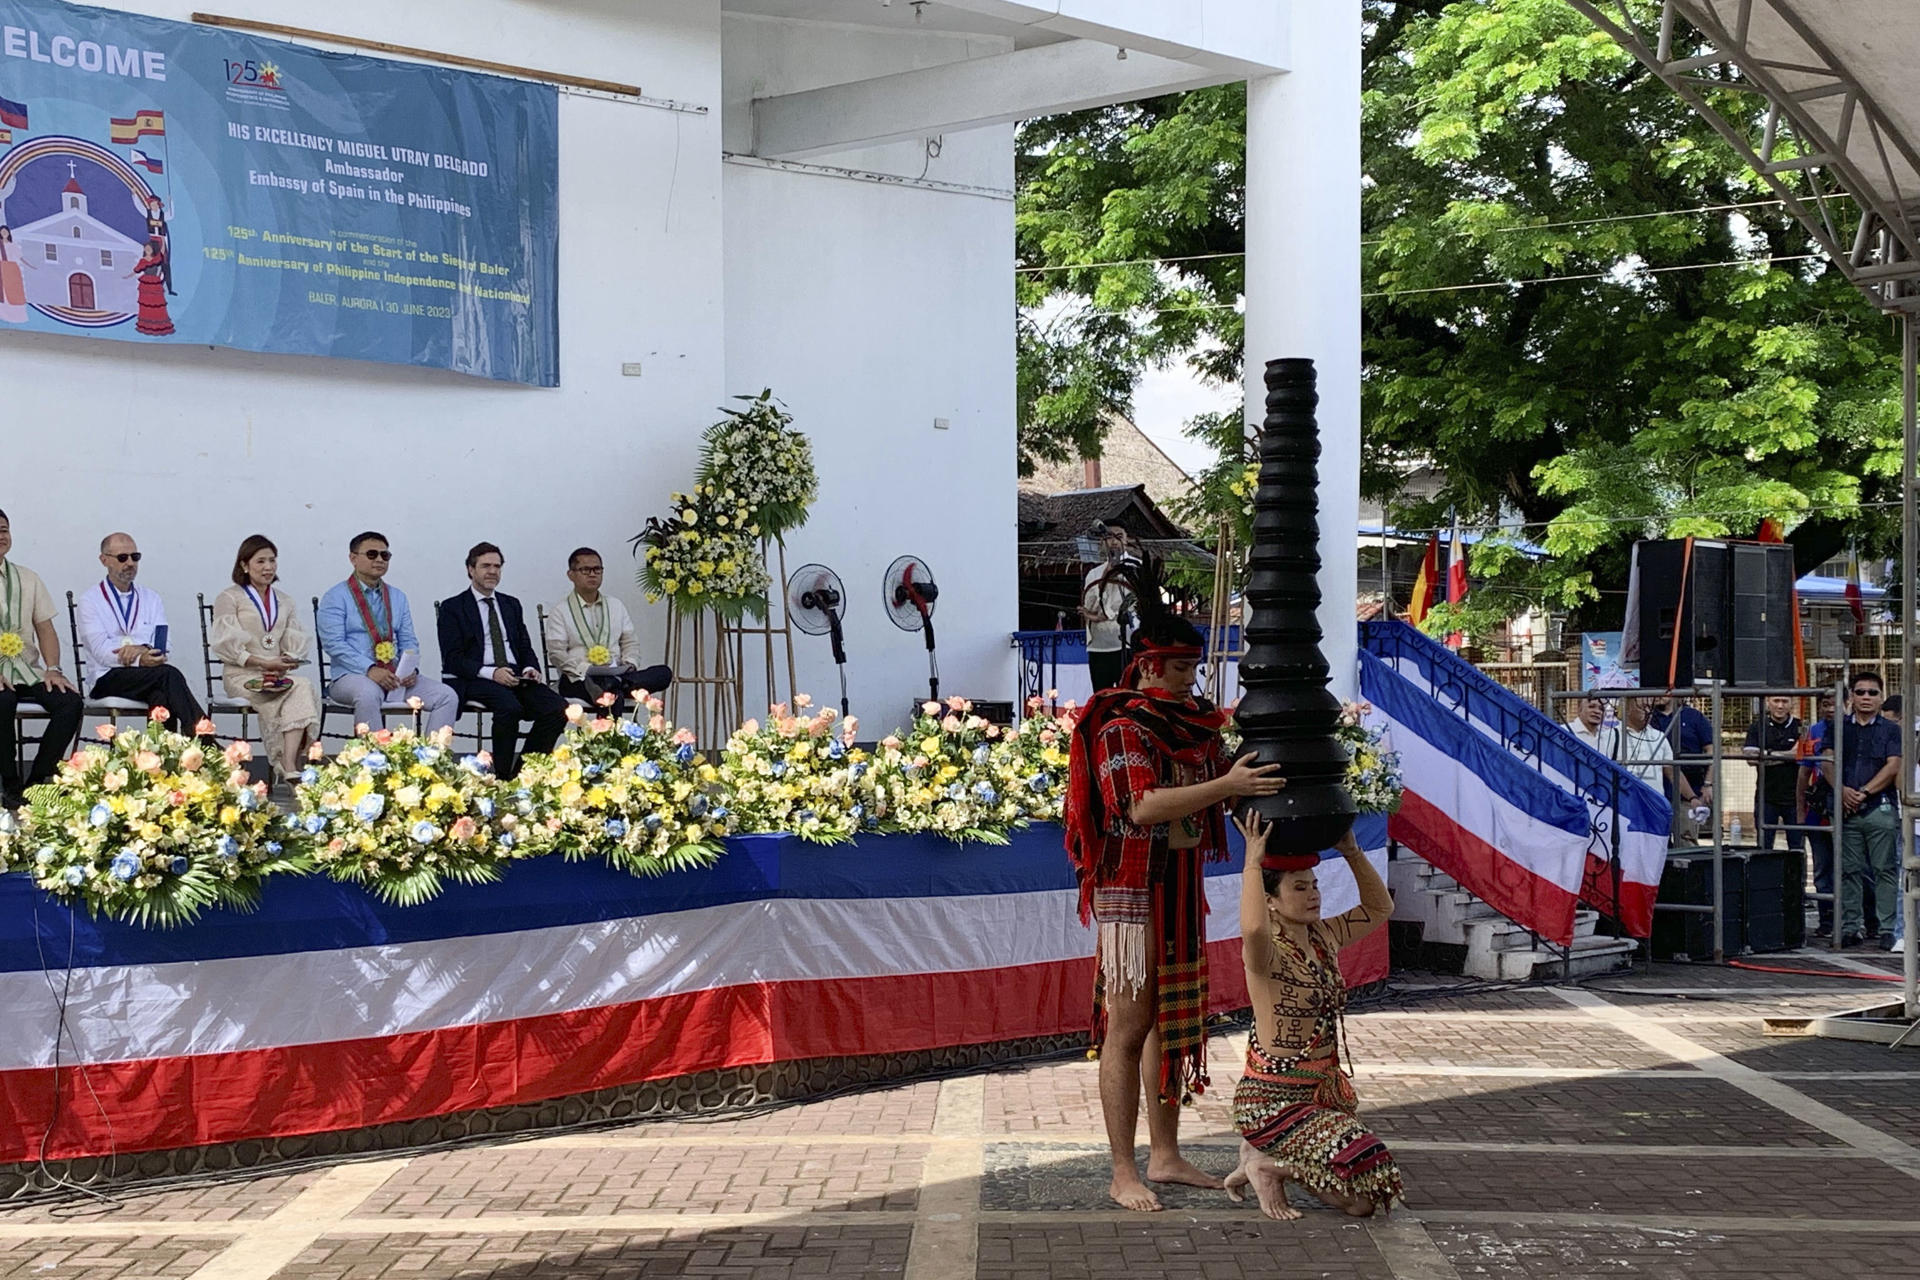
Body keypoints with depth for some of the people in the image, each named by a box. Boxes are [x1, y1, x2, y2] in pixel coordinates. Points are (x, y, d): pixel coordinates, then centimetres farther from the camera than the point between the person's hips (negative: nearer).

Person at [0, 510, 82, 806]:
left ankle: (36, 781, -15)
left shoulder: (28, 579, 15)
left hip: (28, 672, 4)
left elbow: (45, 629, 13)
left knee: (71, 702, -22)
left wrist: (53, 669, -4)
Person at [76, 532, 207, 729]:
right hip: (109, 679, -3)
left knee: (162, 696, -36)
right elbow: (101, 650, -7)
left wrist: (143, 649, -16)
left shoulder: (151, 598, 21)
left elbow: (163, 644, 9)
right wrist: (140, 661, -24)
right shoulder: (91, 600, 8)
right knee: (169, 674, -32)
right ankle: (206, 742, -38)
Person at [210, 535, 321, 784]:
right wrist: (264, 663, -16)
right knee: (303, 688, -33)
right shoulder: (229, 598, 8)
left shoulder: (284, 602, 24)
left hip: (278, 676, 5)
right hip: (242, 675, -4)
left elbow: (296, 643, 15)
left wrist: (284, 665, -8)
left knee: (302, 690, -33)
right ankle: (290, 766, -39)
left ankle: (289, 768, -44)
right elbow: (227, 645, -4)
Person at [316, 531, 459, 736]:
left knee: (447, 697, -15)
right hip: (352, 676, -5)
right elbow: (334, 643, -10)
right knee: (368, 694, -40)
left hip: (397, 676, 5)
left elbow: (409, 642, 16)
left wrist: (411, 669, -7)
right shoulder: (336, 596, 2)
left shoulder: (397, 597, 19)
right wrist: (370, 669, -22)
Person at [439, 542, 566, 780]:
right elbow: (452, 659, -4)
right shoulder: (452, 608, 6)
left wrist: (531, 668, -3)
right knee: (510, 706, -37)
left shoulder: (512, 605, 23)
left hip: (516, 677, 5)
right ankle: (501, 776, -23)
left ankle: (523, 772, -13)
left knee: (558, 708, -22)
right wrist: (491, 673, -19)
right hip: (474, 680, -5)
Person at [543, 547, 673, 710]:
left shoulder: (615, 605, 23)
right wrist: (586, 669, -20)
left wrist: (629, 664, -4)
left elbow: (631, 641, 20)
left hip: (617, 673, 6)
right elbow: (556, 653, -3)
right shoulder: (559, 610, 7)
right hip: (578, 678, -6)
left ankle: (613, 685, -42)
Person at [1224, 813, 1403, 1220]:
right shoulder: (1267, 953, -19)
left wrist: (1352, 852, 3)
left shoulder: (1324, 938, 6)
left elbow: (1379, 908, 16)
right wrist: (1253, 861, -34)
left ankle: (1264, 1159, 17)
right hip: (1273, 1099, -9)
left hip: (1324, 1090, 9)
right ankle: (1267, 1165, 2)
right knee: (1363, 1197, -17)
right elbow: (1252, 929, -44)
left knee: (1378, 1186, 15)